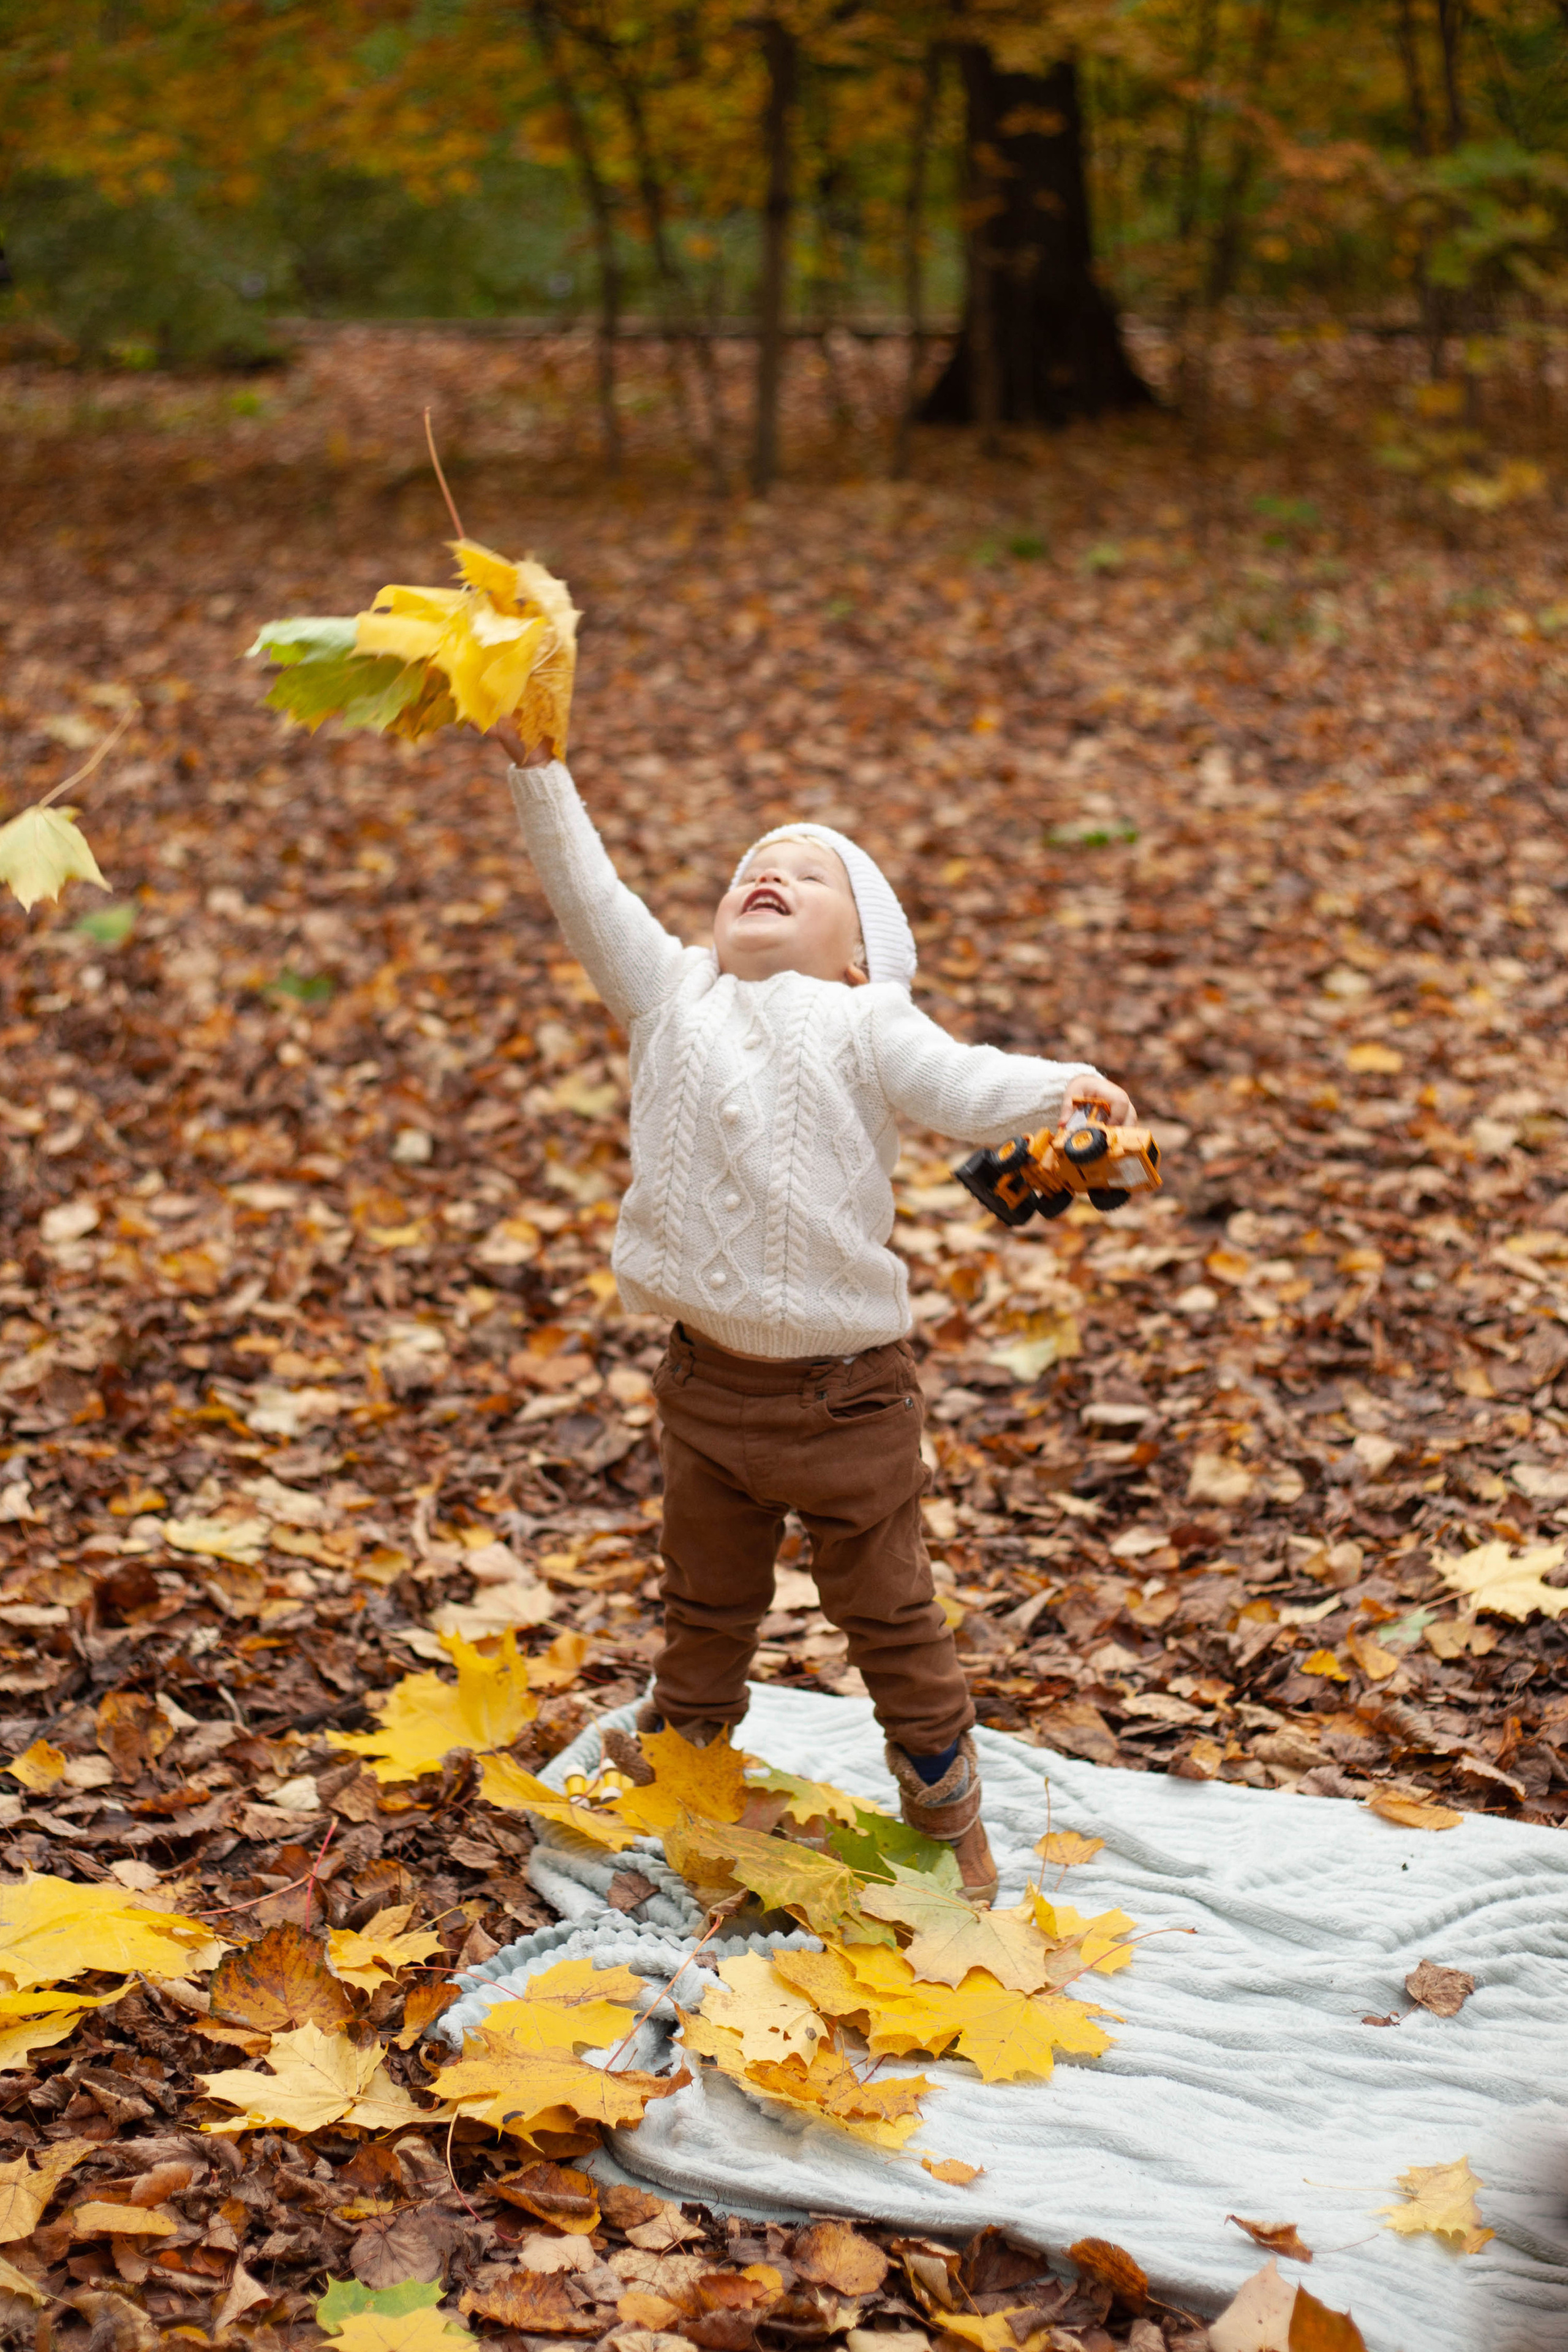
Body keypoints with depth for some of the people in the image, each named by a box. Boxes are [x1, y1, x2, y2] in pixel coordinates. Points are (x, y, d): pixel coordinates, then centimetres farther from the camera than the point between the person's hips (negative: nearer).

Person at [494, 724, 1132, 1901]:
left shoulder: (862, 1024, -6)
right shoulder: (674, 994, 3)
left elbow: (962, 1086, -19)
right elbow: (588, 895, -4)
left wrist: (1061, 1087, -38)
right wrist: (537, 764, -13)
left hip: (847, 1393, -3)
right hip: (710, 1385, 3)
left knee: (890, 1615, 10)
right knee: (707, 1608, 21)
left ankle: (950, 1818, 26)